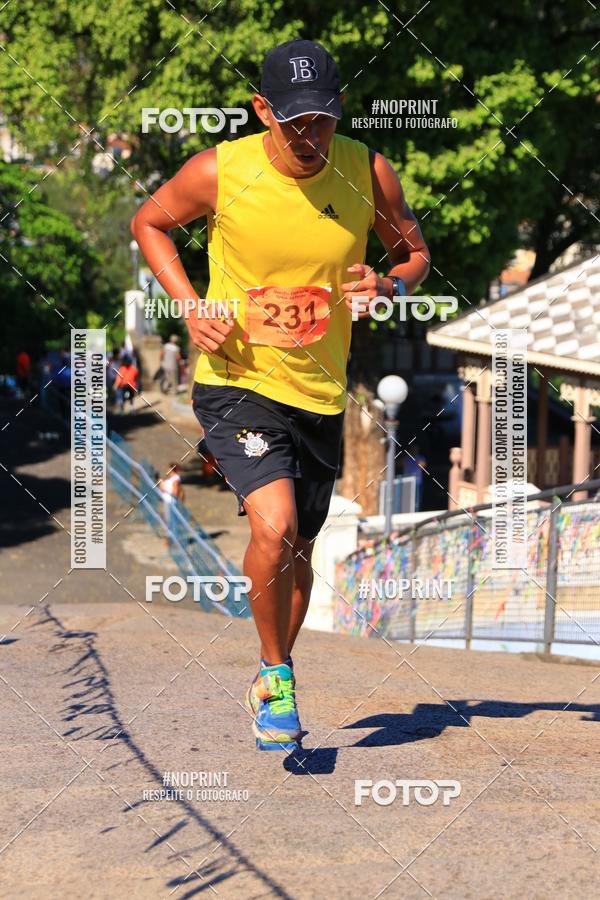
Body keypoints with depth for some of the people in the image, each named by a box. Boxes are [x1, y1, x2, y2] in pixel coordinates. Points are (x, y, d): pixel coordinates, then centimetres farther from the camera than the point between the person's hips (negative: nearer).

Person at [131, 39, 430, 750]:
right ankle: (275, 677, 1)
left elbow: (413, 251, 10)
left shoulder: (369, 173, -7)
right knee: (274, 527, -23)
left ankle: (274, 679, 39)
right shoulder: (219, 171, -12)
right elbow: (148, 222, 6)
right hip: (236, 379, -3)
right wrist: (191, 305, -9)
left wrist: (389, 286, -14)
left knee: (297, 549, 15)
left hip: (320, 391, 3)